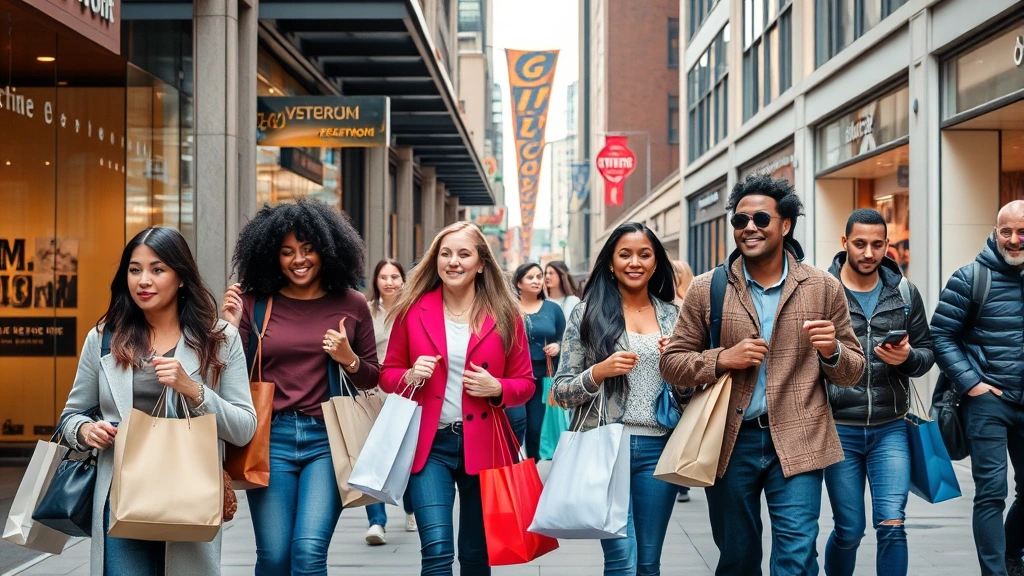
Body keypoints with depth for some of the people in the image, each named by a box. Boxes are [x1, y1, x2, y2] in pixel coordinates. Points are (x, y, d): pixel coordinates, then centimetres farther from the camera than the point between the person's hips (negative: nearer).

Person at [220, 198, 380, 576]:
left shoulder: (351, 305, 3)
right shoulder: (255, 303, 2)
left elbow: (372, 379, 12)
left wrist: (349, 360, -8)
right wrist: (230, 327, -9)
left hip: (327, 439, 0)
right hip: (271, 437, 1)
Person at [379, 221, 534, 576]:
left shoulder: (504, 316, 0)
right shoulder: (413, 309, 1)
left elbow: (525, 383, 6)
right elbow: (388, 374, 8)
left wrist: (497, 388, -14)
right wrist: (410, 377, -13)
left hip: (482, 446, 1)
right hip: (429, 444, -1)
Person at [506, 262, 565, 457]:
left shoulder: (553, 309, 7)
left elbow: (563, 340, 11)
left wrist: (557, 346, -10)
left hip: (542, 376, 3)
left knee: (536, 427, 6)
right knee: (517, 420, -20)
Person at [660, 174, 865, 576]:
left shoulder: (824, 288, 3)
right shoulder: (706, 290, 2)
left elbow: (853, 372, 8)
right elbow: (672, 363, 4)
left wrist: (832, 352, -15)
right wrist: (722, 359, -14)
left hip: (797, 442, -1)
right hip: (730, 443, 1)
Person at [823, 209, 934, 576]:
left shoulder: (905, 293, 5)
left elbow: (927, 352, 9)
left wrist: (908, 357, -11)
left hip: (890, 429, 2)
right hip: (839, 429, -2)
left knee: (892, 525, -7)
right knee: (849, 531, 7)